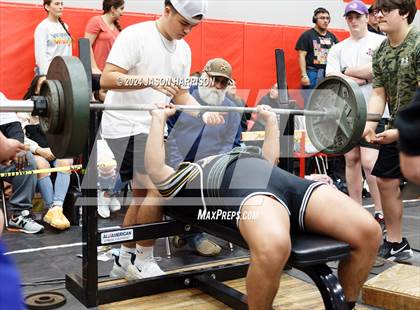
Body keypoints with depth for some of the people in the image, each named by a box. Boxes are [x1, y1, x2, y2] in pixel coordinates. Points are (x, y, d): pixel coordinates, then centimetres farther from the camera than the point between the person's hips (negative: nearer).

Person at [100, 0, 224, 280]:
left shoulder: (183, 50, 10)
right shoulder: (135, 36, -14)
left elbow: (180, 93, 13)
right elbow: (107, 79, -21)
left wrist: (203, 113, -5)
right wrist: (149, 80, -34)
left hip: (151, 127, 9)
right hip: (126, 126, -9)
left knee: (143, 194, 13)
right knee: (158, 189, -17)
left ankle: (125, 260, 26)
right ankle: (144, 261, -2)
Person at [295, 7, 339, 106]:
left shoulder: (332, 36, 15)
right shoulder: (307, 35, 0)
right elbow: (301, 56, -6)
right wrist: (304, 75, -14)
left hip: (330, 74, 5)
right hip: (313, 73, -5)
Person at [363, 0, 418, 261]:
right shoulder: (381, 52, 6)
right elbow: (379, 94, 6)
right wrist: (370, 125, -9)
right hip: (397, 128, 8)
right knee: (386, 181, 8)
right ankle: (396, 244, 23)